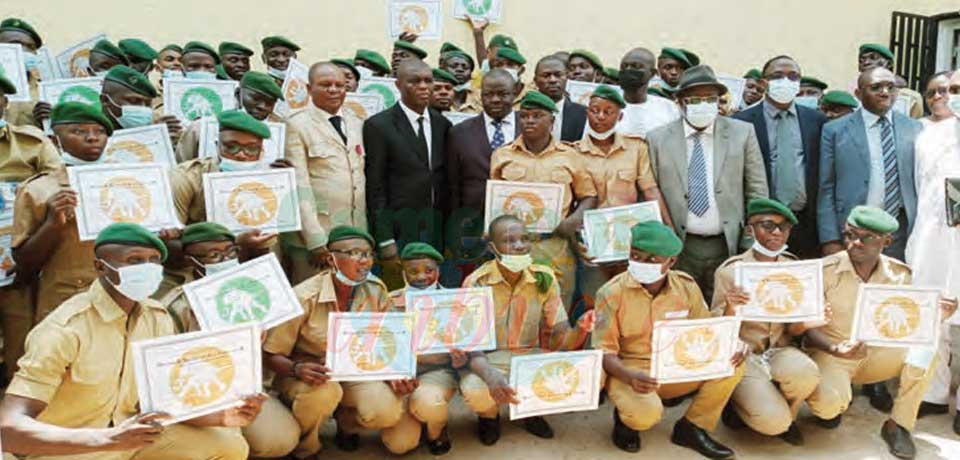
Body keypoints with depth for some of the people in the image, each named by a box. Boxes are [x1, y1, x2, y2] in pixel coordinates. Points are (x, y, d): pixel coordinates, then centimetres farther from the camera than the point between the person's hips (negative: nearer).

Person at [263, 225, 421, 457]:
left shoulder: (376, 290, -8)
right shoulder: (304, 298, -20)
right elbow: (270, 355, -14)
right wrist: (297, 369, -35)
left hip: (356, 372, 3)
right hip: (307, 374, -3)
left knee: (387, 410, -25)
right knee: (324, 392, -37)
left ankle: (346, 421, 12)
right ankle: (302, 447, -4)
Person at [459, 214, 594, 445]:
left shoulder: (544, 278, -5)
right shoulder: (476, 283, -14)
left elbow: (559, 337, -5)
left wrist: (579, 330, -30)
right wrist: (490, 374, -40)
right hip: (488, 359, -3)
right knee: (476, 391, -36)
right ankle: (489, 415, 6)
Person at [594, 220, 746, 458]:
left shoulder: (687, 287, -3)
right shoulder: (612, 293, -13)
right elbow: (605, 352, -13)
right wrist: (629, 377, -33)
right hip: (629, 369, -4)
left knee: (730, 364, -16)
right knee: (646, 414, -34)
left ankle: (691, 428, 2)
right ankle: (626, 420, 5)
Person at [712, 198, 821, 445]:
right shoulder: (730, 270, -10)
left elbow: (793, 329, 5)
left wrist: (807, 322, -19)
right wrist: (730, 310, -31)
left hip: (780, 350, 4)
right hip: (743, 355, -3)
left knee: (807, 373, -31)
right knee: (773, 422, -23)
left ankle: (785, 416, 4)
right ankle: (737, 401, 13)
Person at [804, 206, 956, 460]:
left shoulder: (899, 274, -3)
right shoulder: (826, 270, -15)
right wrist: (835, 350, -32)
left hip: (876, 354, 4)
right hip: (831, 354, -4)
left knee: (925, 347, -22)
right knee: (830, 404, -33)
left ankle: (898, 425, -6)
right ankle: (832, 403, 9)